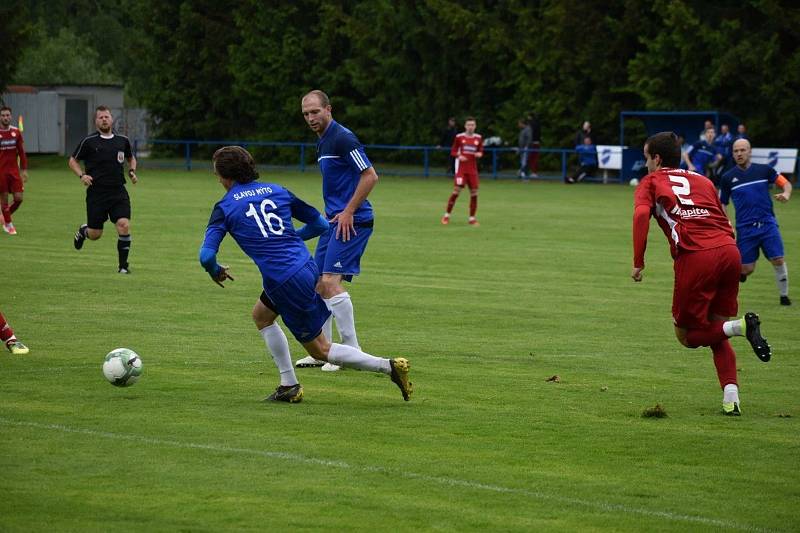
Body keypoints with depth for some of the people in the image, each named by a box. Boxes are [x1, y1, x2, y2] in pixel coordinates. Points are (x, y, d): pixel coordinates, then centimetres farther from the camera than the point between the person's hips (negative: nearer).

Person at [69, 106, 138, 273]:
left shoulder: (122, 140, 7)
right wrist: (81, 175, -10)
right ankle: (83, 230, 41)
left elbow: (131, 158, 25)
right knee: (95, 234, 3)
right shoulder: (89, 142, -3)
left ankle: (123, 265, -2)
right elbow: (73, 161, 7)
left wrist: (132, 171, 5)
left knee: (124, 226, -16)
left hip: (118, 192, 2)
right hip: (96, 193, -2)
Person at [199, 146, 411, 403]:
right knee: (261, 315, 29)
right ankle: (289, 386, 25)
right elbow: (319, 223, 16)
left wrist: (216, 271, 12)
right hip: (306, 265, 7)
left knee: (320, 349, 6)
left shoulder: (224, 208, -2)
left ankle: (390, 366, -4)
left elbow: (206, 256, -11)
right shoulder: (276, 191, 12)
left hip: (283, 282, -7)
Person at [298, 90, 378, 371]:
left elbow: (370, 176, -18)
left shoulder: (343, 138, -13)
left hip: (351, 222, -10)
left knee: (331, 281, -17)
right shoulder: (323, 142, 17)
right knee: (319, 283, 9)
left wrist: (348, 212, -18)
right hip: (334, 221, 10)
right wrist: (330, 212, 13)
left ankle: (352, 351, -11)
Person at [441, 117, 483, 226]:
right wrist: (459, 156, -15)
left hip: (473, 169, 3)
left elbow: (480, 151, 15)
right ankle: (446, 215, -1)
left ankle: (472, 218, 10)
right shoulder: (459, 137, 0)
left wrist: (479, 154, -8)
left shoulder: (478, 138, 7)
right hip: (461, 168, -3)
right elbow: (453, 151, 5)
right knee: (457, 190, -12)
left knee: (474, 192, -1)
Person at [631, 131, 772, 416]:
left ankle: (742, 326, -15)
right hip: (729, 251, 5)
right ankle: (731, 399, -2)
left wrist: (638, 262, -6)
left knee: (687, 335, 10)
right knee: (715, 330, 17)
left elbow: (641, 214, -6)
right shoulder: (702, 181, 27)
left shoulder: (650, 183, 14)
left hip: (694, 258, -5)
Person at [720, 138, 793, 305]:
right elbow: (721, 204, 11)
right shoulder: (728, 178, 4)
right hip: (745, 228, 0)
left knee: (778, 260, -10)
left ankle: (784, 296, 7)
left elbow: (785, 183, 12)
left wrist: (786, 194, -10)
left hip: (768, 223, 0)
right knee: (747, 269, -4)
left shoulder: (764, 170, 4)